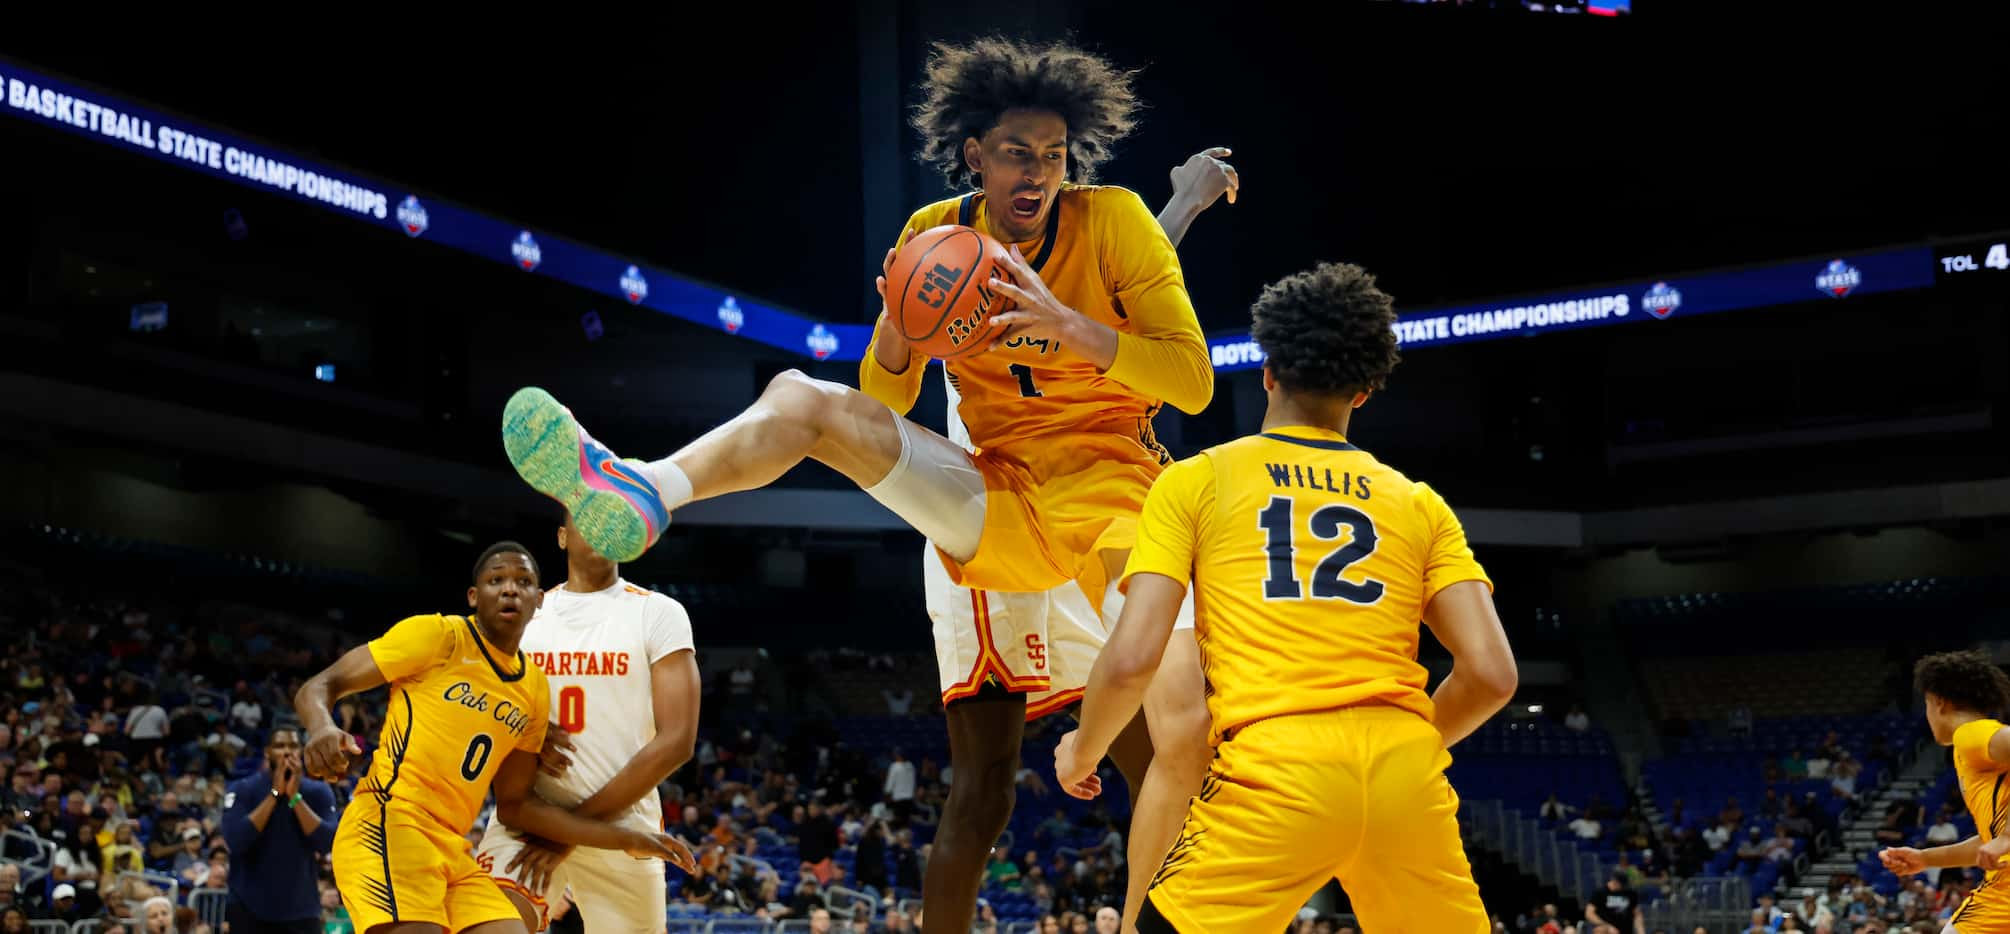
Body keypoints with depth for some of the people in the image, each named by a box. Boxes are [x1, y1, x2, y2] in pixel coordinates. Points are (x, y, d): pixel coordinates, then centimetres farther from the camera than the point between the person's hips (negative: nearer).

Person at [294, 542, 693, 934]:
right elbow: (318, 687, -1)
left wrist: (625, 839, 17)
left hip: (454, 852, 7)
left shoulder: (536, 688, 17)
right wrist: (323, 729, -25)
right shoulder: (438, 634, -1)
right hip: (389, 824, -7)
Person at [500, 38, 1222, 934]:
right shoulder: (935, 233, 4)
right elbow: (885, 401, 9)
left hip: (1109, 485, -3)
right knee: (800, 398, -17)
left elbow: (1195, 382, -12)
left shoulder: (1113, 221, -7)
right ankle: (638, 495, -38)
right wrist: (896, 329, -15)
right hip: (997, 499, 3)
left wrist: (1067, 326, -27)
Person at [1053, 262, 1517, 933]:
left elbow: (1132, 659, 0)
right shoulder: (1417, 502, 17)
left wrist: (1082, 750, 20)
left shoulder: (1194, 482, 10)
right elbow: (1492, 674, 8)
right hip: (1406, 773, 3)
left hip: (1275, 772, -3)